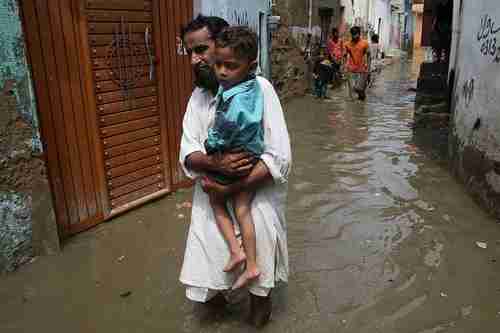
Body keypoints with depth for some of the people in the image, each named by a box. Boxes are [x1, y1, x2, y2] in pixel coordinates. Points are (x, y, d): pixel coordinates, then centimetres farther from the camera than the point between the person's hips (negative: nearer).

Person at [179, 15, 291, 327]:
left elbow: (279, 157, -19)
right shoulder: (198, 96, 3)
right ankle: (216, 292, 42)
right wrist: (215, 163, -24)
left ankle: (260, 300, 33)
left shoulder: (258, 88, -14)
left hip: (256, 192, -4)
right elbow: (187, 155, -3)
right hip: (213, 191, 4)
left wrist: (231, 189, -22)